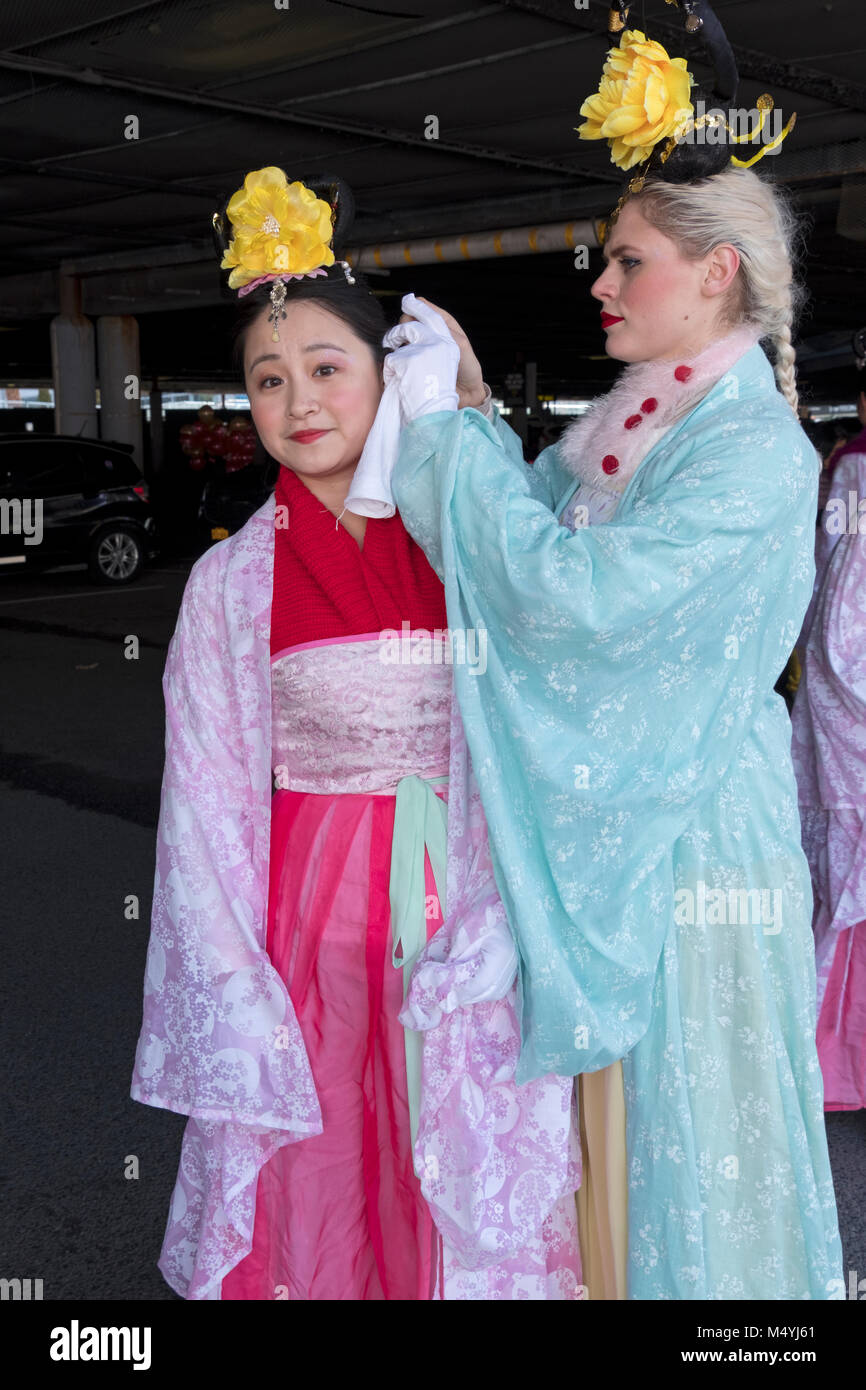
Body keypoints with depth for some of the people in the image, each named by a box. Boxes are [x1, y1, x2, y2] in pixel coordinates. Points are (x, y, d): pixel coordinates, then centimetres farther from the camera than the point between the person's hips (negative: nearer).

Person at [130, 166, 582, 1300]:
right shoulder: (234, 580, -3)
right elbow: (207, 804, -2)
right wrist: (239, 996, -6)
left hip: (459, 909, 1)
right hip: (314, 922, -1)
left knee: (469, 1184, 13)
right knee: (321, 1191, 11)